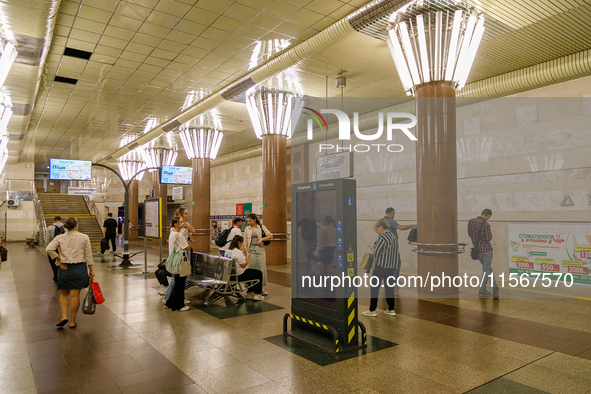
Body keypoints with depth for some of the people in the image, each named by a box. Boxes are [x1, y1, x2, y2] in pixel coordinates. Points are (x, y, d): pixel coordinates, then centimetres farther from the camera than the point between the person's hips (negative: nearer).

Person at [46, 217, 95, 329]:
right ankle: (72, 321, 11)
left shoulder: (60, 238, 1)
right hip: (79, 268, -1)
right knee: (75, 295, 3)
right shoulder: (84, 237, -2)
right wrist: (91, 270, 7)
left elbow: (49, 249, -13)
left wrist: (59, 261, -3)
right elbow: (88, 256, 0)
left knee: (64, 294, 18)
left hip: (64, 268, 1)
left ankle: (64, 316, 3)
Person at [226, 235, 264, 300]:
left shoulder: (228, 250, 7)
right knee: (259, 273, 6)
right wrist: (248, 257, -7)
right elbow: (243, 265, -20)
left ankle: (249, 293, 29)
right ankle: (257, 294, 12)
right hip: (239, 275, -10)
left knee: (251, 272, 29)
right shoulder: (238, 252, -23)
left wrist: (245, 256, 17)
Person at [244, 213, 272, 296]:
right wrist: (245, 247, -2)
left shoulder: (261, 227, 2)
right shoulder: (247, 229, 10)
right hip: (251, 249, 2)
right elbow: (246, 240, 13)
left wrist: (261, 239, -11)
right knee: (251, 269, 0)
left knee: (261, 268, -1)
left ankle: (261, 288, 7)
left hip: (260, 249, -2)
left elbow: (270, 236, 0)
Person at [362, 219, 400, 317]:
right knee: (389, 287, 14)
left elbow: (376, 253, -17)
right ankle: (391, 309, 19)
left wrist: (373, 249, 4)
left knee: (375, 287, 2)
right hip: (393, 266, 8)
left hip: (381, 266, -7)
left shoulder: (382, 238, -17)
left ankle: (372, 310, 7)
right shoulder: (394, 236, 8)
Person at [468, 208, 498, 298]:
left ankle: (494, 285, 20)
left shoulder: (470, 221, 0)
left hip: (477, 248, 6)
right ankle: (482, 290, 4)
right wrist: (490, 234, 4)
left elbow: (470, 234, 11)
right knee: (486, 269, 5)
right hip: (486, 249, -6)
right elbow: (488, 238, -15)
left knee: (488, 267, 19)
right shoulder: (485, 225, -19)